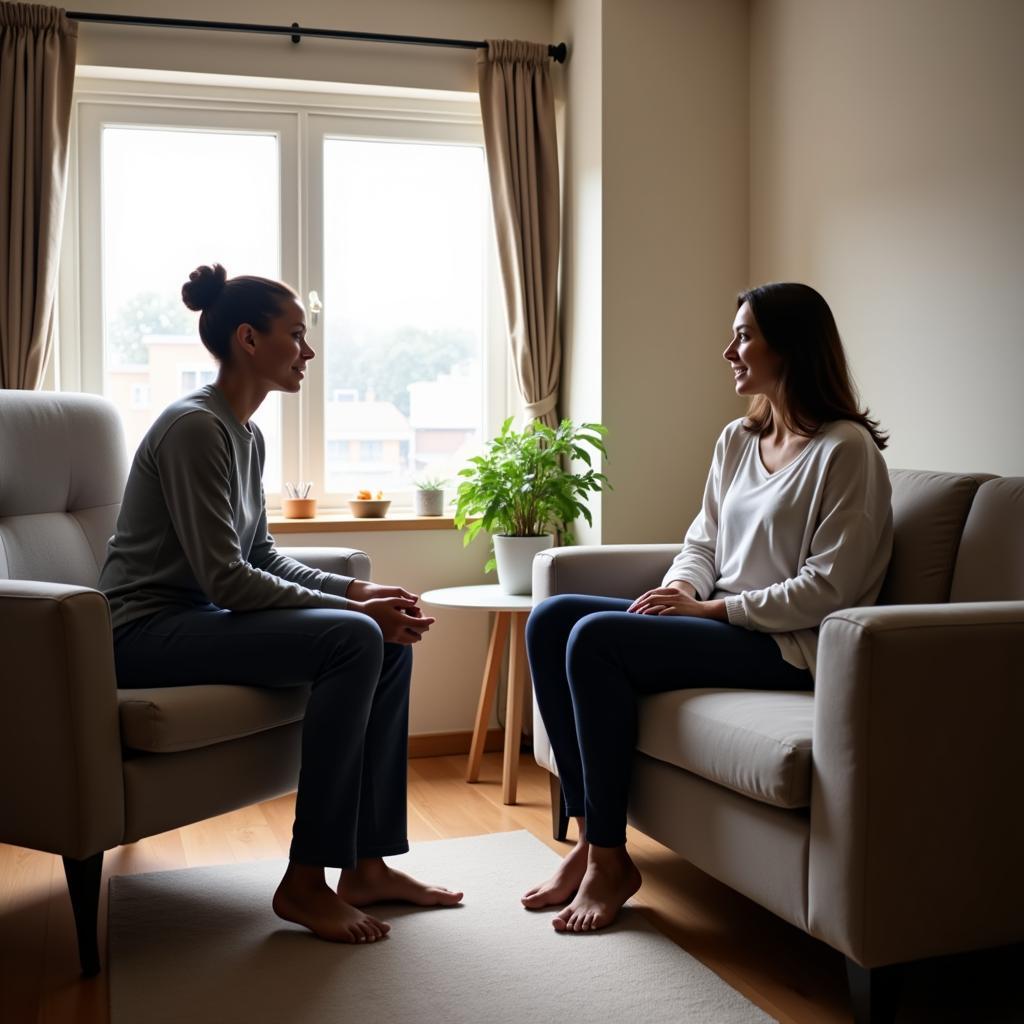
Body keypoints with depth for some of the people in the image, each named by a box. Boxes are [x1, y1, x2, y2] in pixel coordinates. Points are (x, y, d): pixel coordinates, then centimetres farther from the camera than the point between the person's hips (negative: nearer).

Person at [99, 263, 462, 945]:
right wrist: (352, 608, -19)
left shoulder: (248, 434, 13)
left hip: (201, 617, 9)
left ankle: (367, 864, 0)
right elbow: (225, 578, -22)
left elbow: (260, 556, 14)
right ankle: (305, 881, -17)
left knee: (391, 639, -2)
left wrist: (356, 591, 0)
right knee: (354, 639, -26)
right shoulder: (194, 427, -17)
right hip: (148, 629, -9)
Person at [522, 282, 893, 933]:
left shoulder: (846, 449, -11)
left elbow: (828, 587, -17)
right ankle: (589, 838, -8)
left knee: (595, 638, -25)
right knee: (551, 619, -7)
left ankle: (610, 860, -13)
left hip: (790, 645, -9)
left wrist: (714, 609, -17)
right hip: (722, 625, 9)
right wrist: (680, 590, -5)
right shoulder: (738, 440, 14)